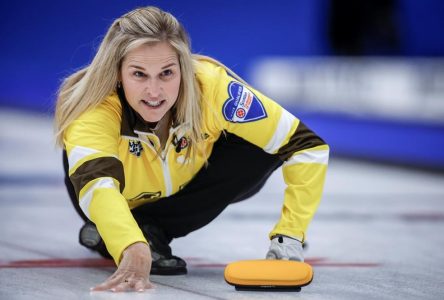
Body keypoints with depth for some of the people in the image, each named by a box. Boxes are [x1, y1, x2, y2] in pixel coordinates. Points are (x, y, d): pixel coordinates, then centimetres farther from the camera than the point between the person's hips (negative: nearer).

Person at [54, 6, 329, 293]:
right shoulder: (95, 110, -38)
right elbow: (96, 184, -56)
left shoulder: (211, 85, -32)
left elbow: (308, 146, -29)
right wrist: (133, 251, -73)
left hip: (186, 194, 2)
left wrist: (288, 237, -35)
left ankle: (151, 228, -10)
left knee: (260, 149, -25)